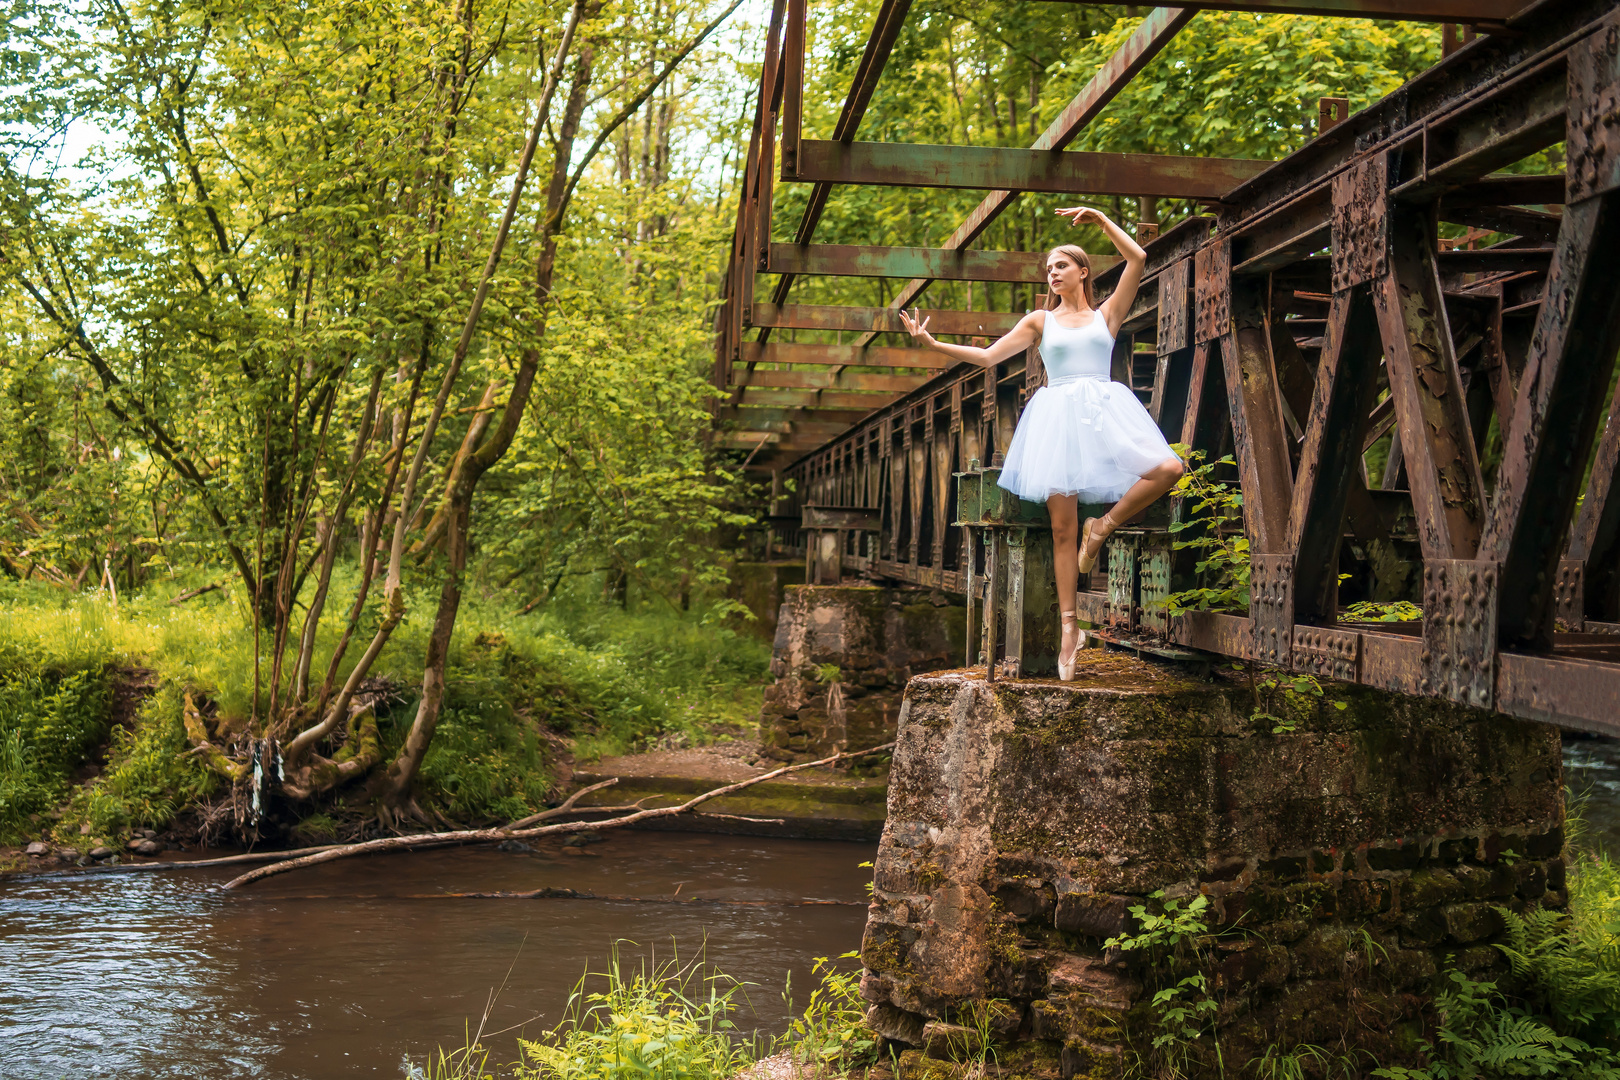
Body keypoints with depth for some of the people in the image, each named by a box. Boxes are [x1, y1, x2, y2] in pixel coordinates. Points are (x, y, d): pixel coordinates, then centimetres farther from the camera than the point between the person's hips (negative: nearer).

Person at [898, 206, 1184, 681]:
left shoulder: (1107, 314, 17)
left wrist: (1100, 219, 9)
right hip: (1059, 414, 0)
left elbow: (1138, 259, 5)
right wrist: (931, 343, 3)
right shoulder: (1040, 321, 19)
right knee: (1062, 526, -10)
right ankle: (1069, 628, -5)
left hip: (1104, 408, 1)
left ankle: (1102, 527, -6)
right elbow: (988, 356, 11)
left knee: (1168, 469, -26)